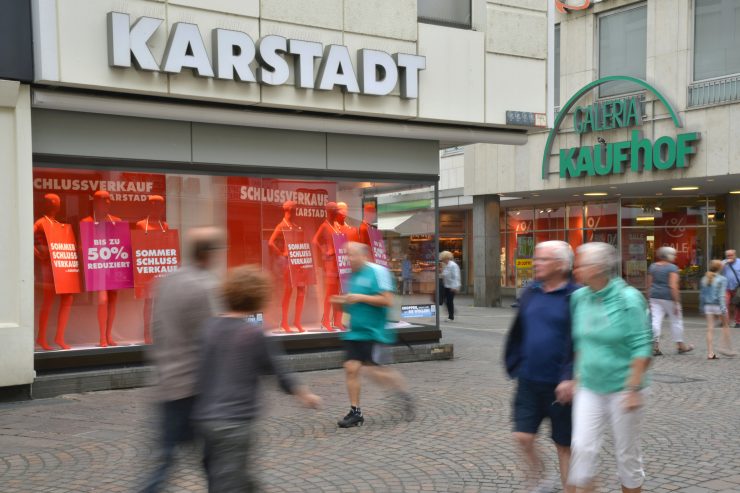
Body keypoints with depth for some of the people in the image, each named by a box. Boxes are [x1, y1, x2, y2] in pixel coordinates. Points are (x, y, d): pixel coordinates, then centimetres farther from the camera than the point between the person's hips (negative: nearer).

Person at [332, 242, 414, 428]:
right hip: (354, 333, 8)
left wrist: (360, 297, -19)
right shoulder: (354, 275, 15)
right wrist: (344, 301, 6)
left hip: (373, 333, -7)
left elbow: (387, 300, -18)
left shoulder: (378, 271, -10)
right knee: (351, 368, 0)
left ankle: (405, 396, 14)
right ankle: (355, 411, 10)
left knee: (375, 371, -9)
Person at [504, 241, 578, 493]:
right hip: (529, 380, 5)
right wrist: (516, 365, 13)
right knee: (523, 437, 4)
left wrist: (570, 378, -23)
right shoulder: (530, 293, 6)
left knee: (564, 444, 8)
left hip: (559, 385, -5)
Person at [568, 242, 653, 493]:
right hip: (589, 388, 4)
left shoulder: (629, 299, -14)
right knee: (582, 448, -6)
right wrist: (575, 377, 12)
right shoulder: (579, 297, 1)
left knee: (627, 454, 9)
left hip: (622, 388, -4)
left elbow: (642, 348, -14)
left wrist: (634, 389, -18)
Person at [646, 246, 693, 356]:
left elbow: (649, 285, 10)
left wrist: (650, 299, 16)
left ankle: (655, 346, -7)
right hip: (668, 297, -5)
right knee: (676, 321, 9)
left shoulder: (653, 266, 8)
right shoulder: (672, 268, -10)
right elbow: (673, 286, -18)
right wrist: (676, 303, -16)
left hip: (655, 297, 5)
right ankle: (680, 345, 20)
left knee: (656, 321, 0)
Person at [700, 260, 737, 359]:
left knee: (710, 329, 2)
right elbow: (721, 295, -17)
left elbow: (702, 294, 11)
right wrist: (723, 308, -19)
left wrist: (701, 306, 20)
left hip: (708, 306, 4)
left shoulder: (704, 279, 6)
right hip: (718, 305, -4)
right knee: (725, 325, 15)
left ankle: (710, 353, -1)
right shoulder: (722, 279, -9)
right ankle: (728, 348, 16)